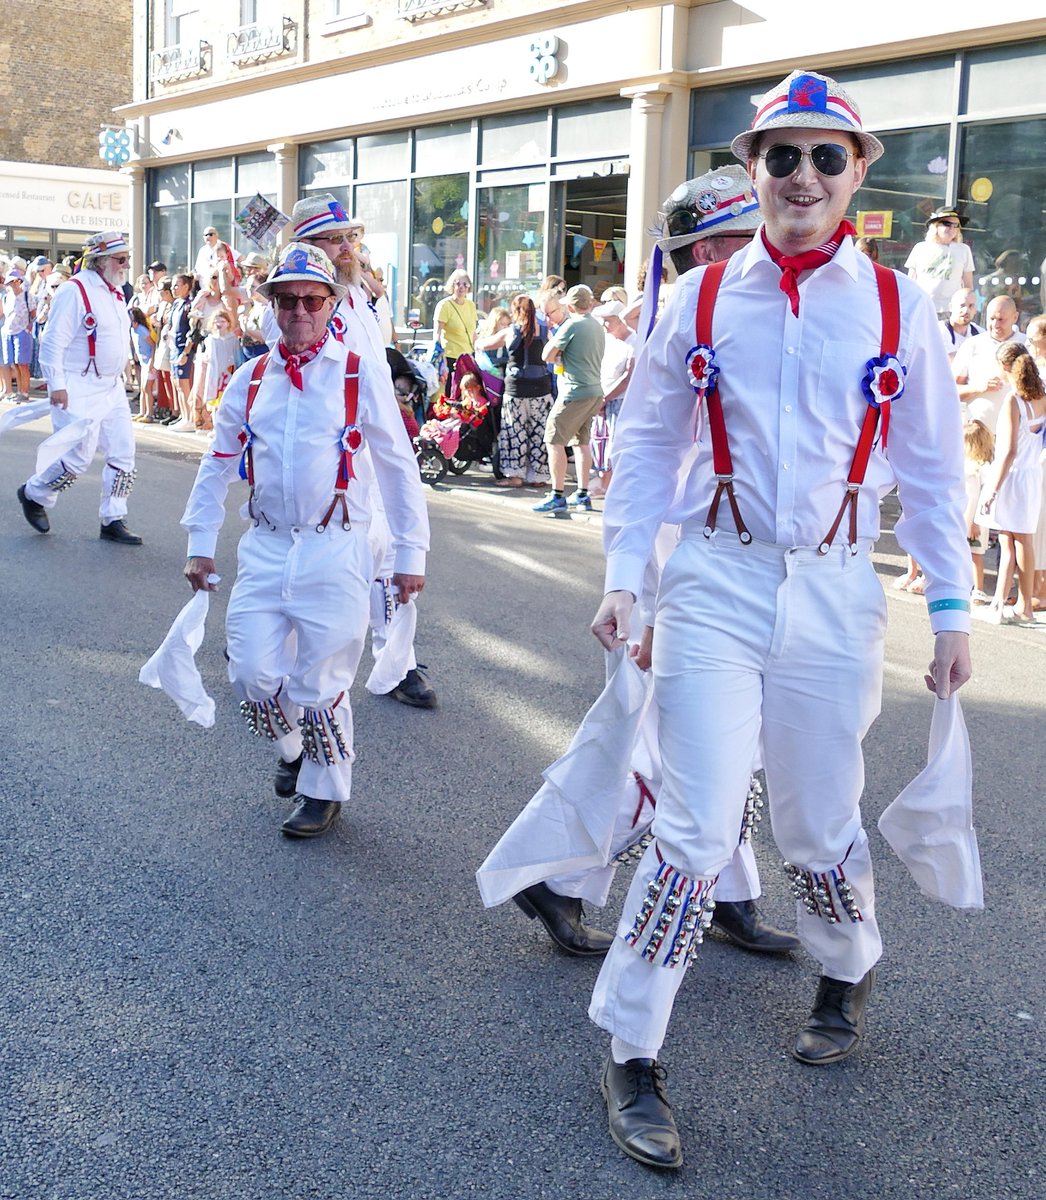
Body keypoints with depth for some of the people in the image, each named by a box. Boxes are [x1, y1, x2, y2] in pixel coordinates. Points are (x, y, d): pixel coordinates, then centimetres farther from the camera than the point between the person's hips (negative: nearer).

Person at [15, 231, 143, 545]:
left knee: (123, 454, 4)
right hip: (79, 390, -8)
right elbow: (53, 342, -16)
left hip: (112, 388, 9)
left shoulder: (116, 292, 12)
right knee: (78, 458, -6)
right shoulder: (75, 291, -15)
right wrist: (57, 385, -19)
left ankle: (112, 521, 13)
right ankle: (33, 494, 20)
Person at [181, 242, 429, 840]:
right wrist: (200, 544, 13)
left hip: (335, 551, -4)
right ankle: (294, 747, 33)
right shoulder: (251, 378, 8)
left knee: (320, 684, -1)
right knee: (253, 675, 2)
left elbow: (399, 466, 0)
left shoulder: (362, 375, -3)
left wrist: (410, 554, -1)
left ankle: (325, 791, 22)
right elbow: (218, 465, 16)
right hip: (266, 547, 4)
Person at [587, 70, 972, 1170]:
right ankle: (631, 1058, 8)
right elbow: (645, 441, 8)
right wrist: (623, 575, 0)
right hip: (714, 584, -1)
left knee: (819, 823, 10)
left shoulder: (897, 308, 3)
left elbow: (930, 466, 7)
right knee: (696, 831, -6)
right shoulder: (700, 299, 3)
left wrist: (951, 607, 5)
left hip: (833, 594, 1)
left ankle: (846, 973, 42)